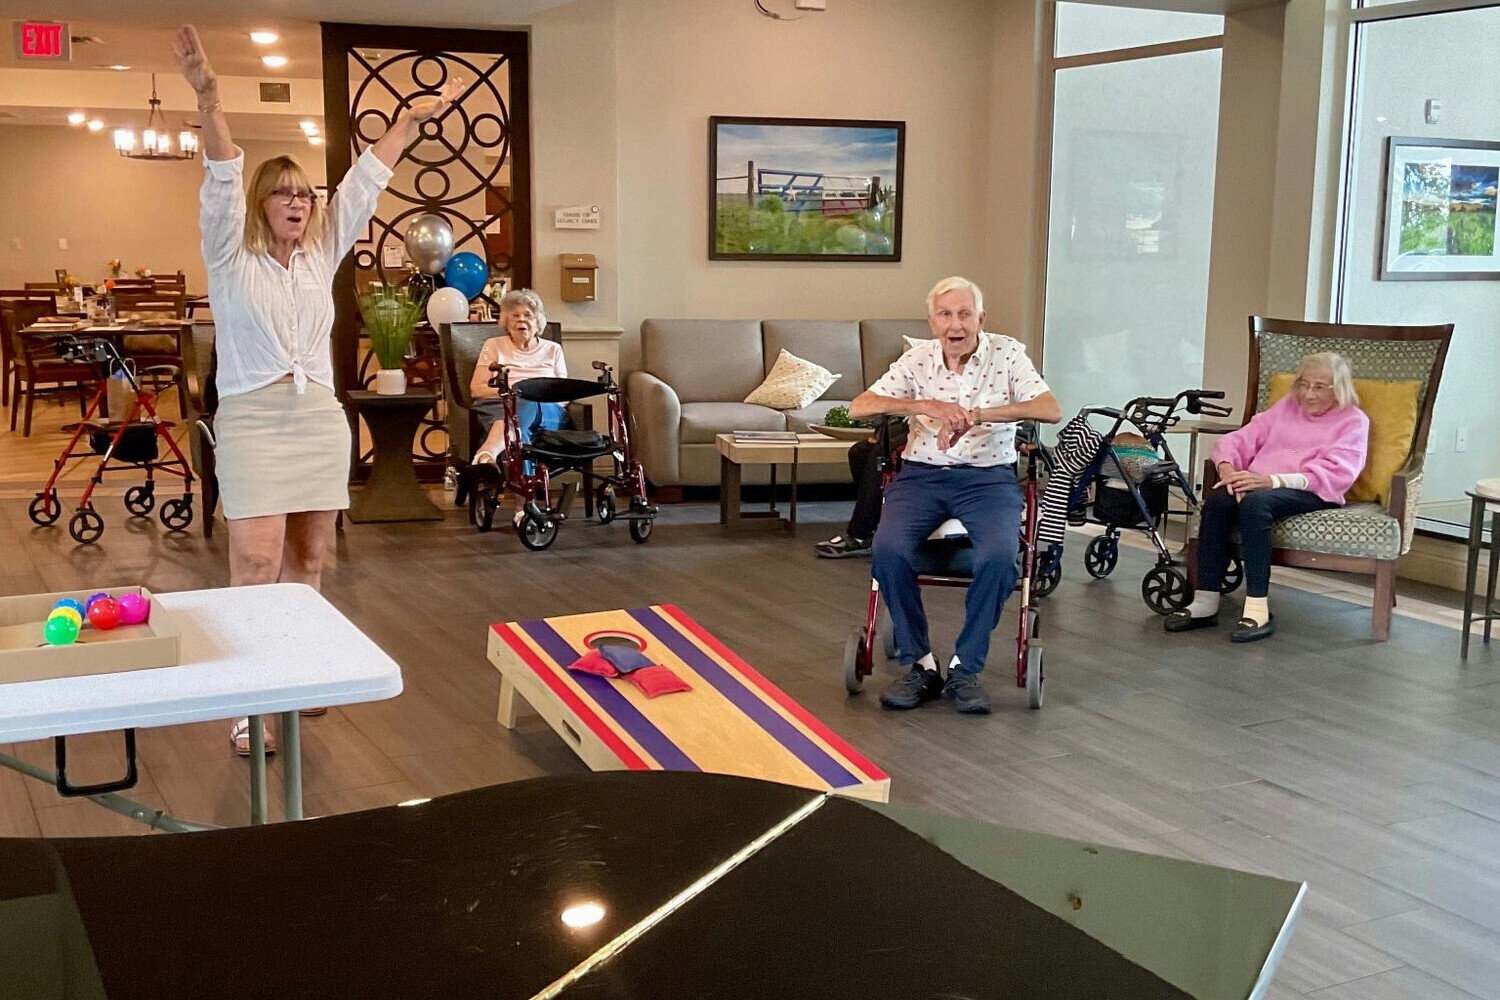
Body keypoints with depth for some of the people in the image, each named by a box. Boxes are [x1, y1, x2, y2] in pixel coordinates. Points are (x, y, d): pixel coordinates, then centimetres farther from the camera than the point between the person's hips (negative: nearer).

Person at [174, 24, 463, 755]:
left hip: (320, 420, 5)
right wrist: (208, 100, -28)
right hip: (253, 421, -5)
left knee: (306, 563, 9)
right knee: (257, 566, -11)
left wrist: (410, 121, 13)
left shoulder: (321, 255, 11)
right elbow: (222, 184, -14)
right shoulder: (231, 258, 0)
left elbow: (364, 184, 11)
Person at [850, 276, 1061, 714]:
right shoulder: (917, 359, 5)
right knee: (888, 549, -28)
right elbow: (858, 407, -5)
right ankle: (919, 662, -11)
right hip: (921, 474, 1)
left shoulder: (1007, 354, 1)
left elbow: (1052, 410, -13)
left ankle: (965, 668, -14)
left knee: (999, 555, -31)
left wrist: (976, 414, -24)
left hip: (988, 476, -1)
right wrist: (928, 406, -19)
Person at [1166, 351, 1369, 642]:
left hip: (1310, 493, -5)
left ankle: (1258, 610, -36)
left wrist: (1273, 480, -21)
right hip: (1258, 483, 5)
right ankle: (1205, 602, -28)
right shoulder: (1286, 406, 29)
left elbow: (1337, 473, -7)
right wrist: (1228, 468, -9)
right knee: (1217, 501, -29)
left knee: (1255, 502, -37)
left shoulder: (1353, 421, 12)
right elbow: (1240, 440, 17)